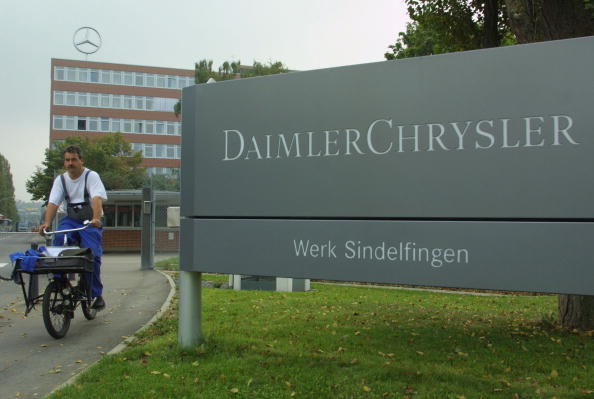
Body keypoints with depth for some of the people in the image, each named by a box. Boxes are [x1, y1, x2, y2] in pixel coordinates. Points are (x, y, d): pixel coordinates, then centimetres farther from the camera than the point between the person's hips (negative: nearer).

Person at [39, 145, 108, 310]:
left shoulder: (91, 176, -7)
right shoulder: (61, 179, 6)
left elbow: (97, 198, -23)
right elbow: (53, 202, -5)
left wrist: (96, 218, -39)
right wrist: (47, 222, -21)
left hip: (91, 222, -3)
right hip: (70, 220, 3)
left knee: (92, 255, -16)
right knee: (59, 238, -26)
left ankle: (96, 294, -3)